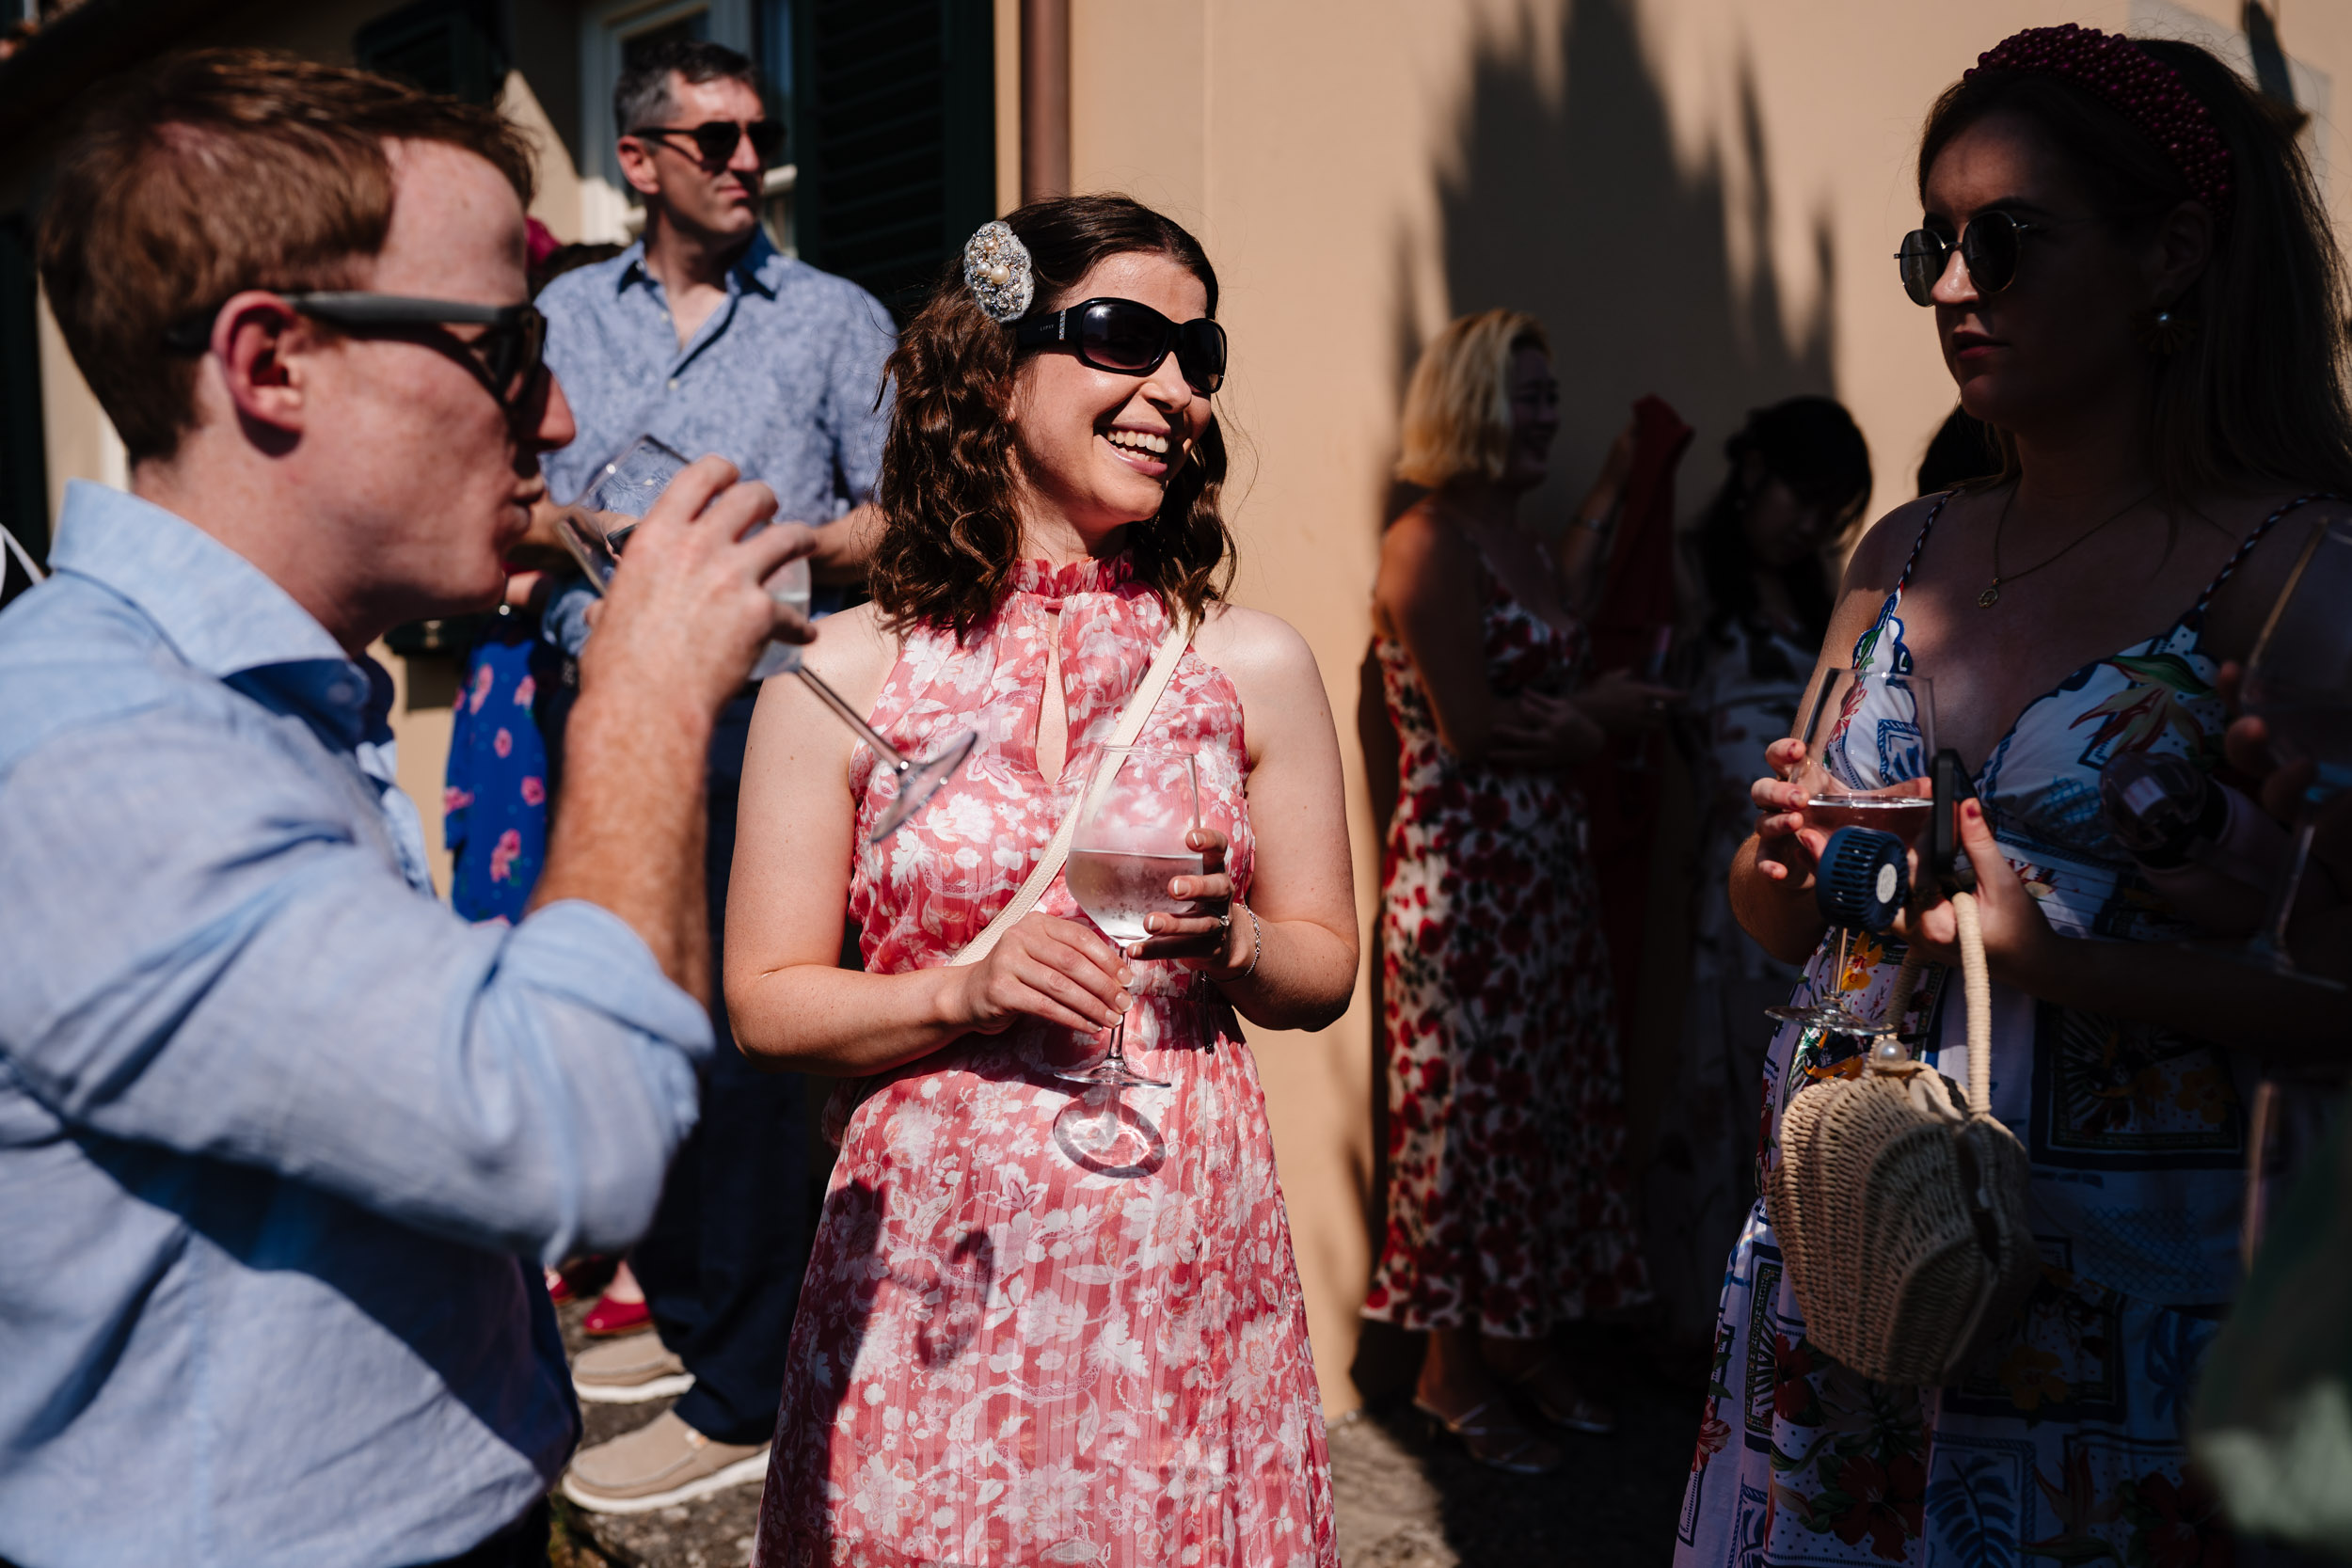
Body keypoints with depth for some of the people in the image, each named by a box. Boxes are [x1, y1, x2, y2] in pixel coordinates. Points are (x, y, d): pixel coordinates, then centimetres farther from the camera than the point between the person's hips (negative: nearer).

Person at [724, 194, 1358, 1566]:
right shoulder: (844, 675, -3)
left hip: (1188, 1259, 2)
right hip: (937, 1271, -1)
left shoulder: (1254, 664, 2)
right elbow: (767, 1002, -2)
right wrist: (969, 988, -16)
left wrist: (1226, 940, -12)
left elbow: (1326, 968, 8)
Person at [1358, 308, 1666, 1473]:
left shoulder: (1530, 542, 14)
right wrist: (1595, 711, -5)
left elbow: (1575, 700, 12)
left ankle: (1525, 1341, 28)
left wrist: (1559, 721, -11)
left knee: (1558, 1103, 13)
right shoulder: (1430, 545, -12)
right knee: (1476, 1110, 2)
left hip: (1547, 869, 8)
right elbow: (1468, 729, -19)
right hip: (1463, 877, -8)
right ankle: (1454, 1367, 17)